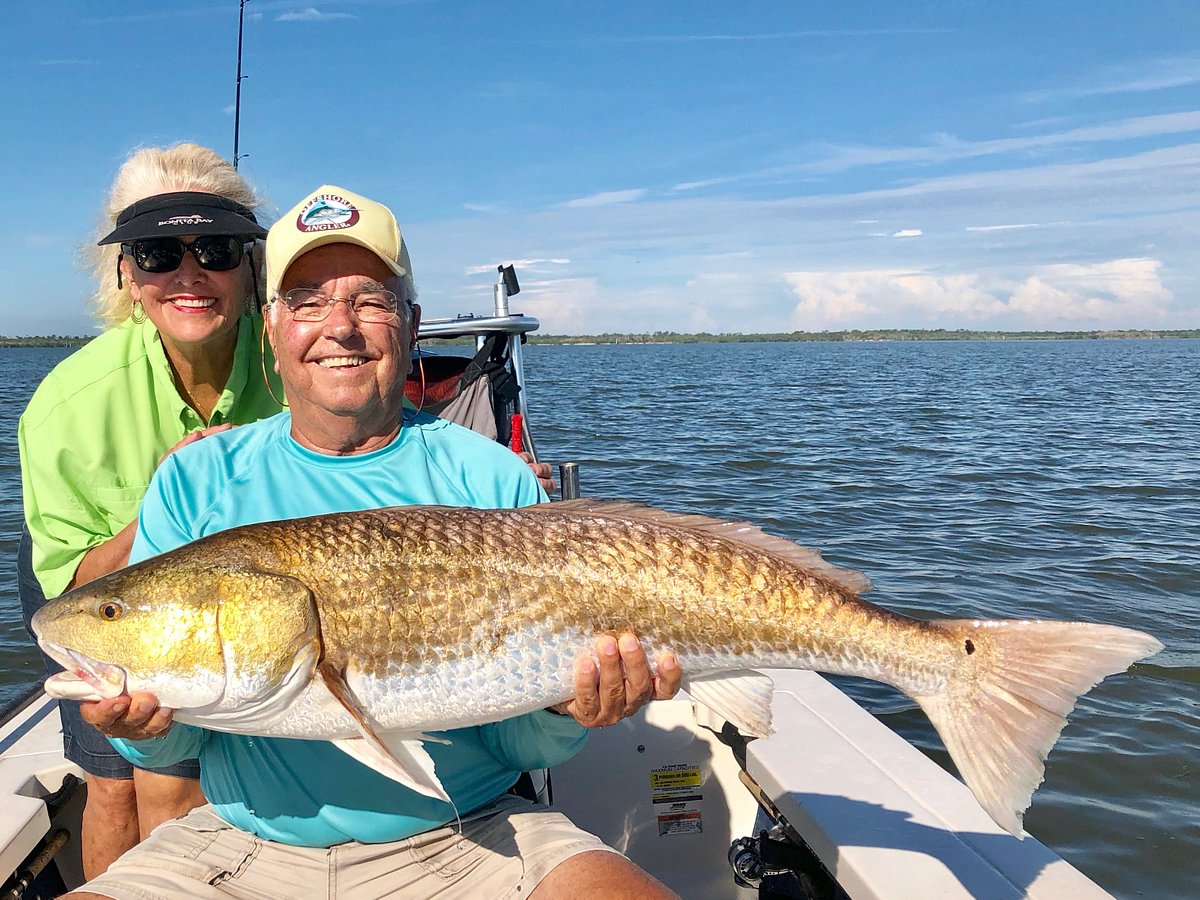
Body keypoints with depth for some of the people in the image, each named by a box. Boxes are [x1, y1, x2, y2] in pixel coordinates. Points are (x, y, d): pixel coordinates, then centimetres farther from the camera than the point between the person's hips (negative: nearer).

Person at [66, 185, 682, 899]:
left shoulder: (496, 482, -4)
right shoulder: (193, 482, 1)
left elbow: (523, 747, -2)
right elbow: (171, 745, 2)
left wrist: (563, 711, -24)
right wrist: (147, 722, -20)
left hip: (468, 838, -3)